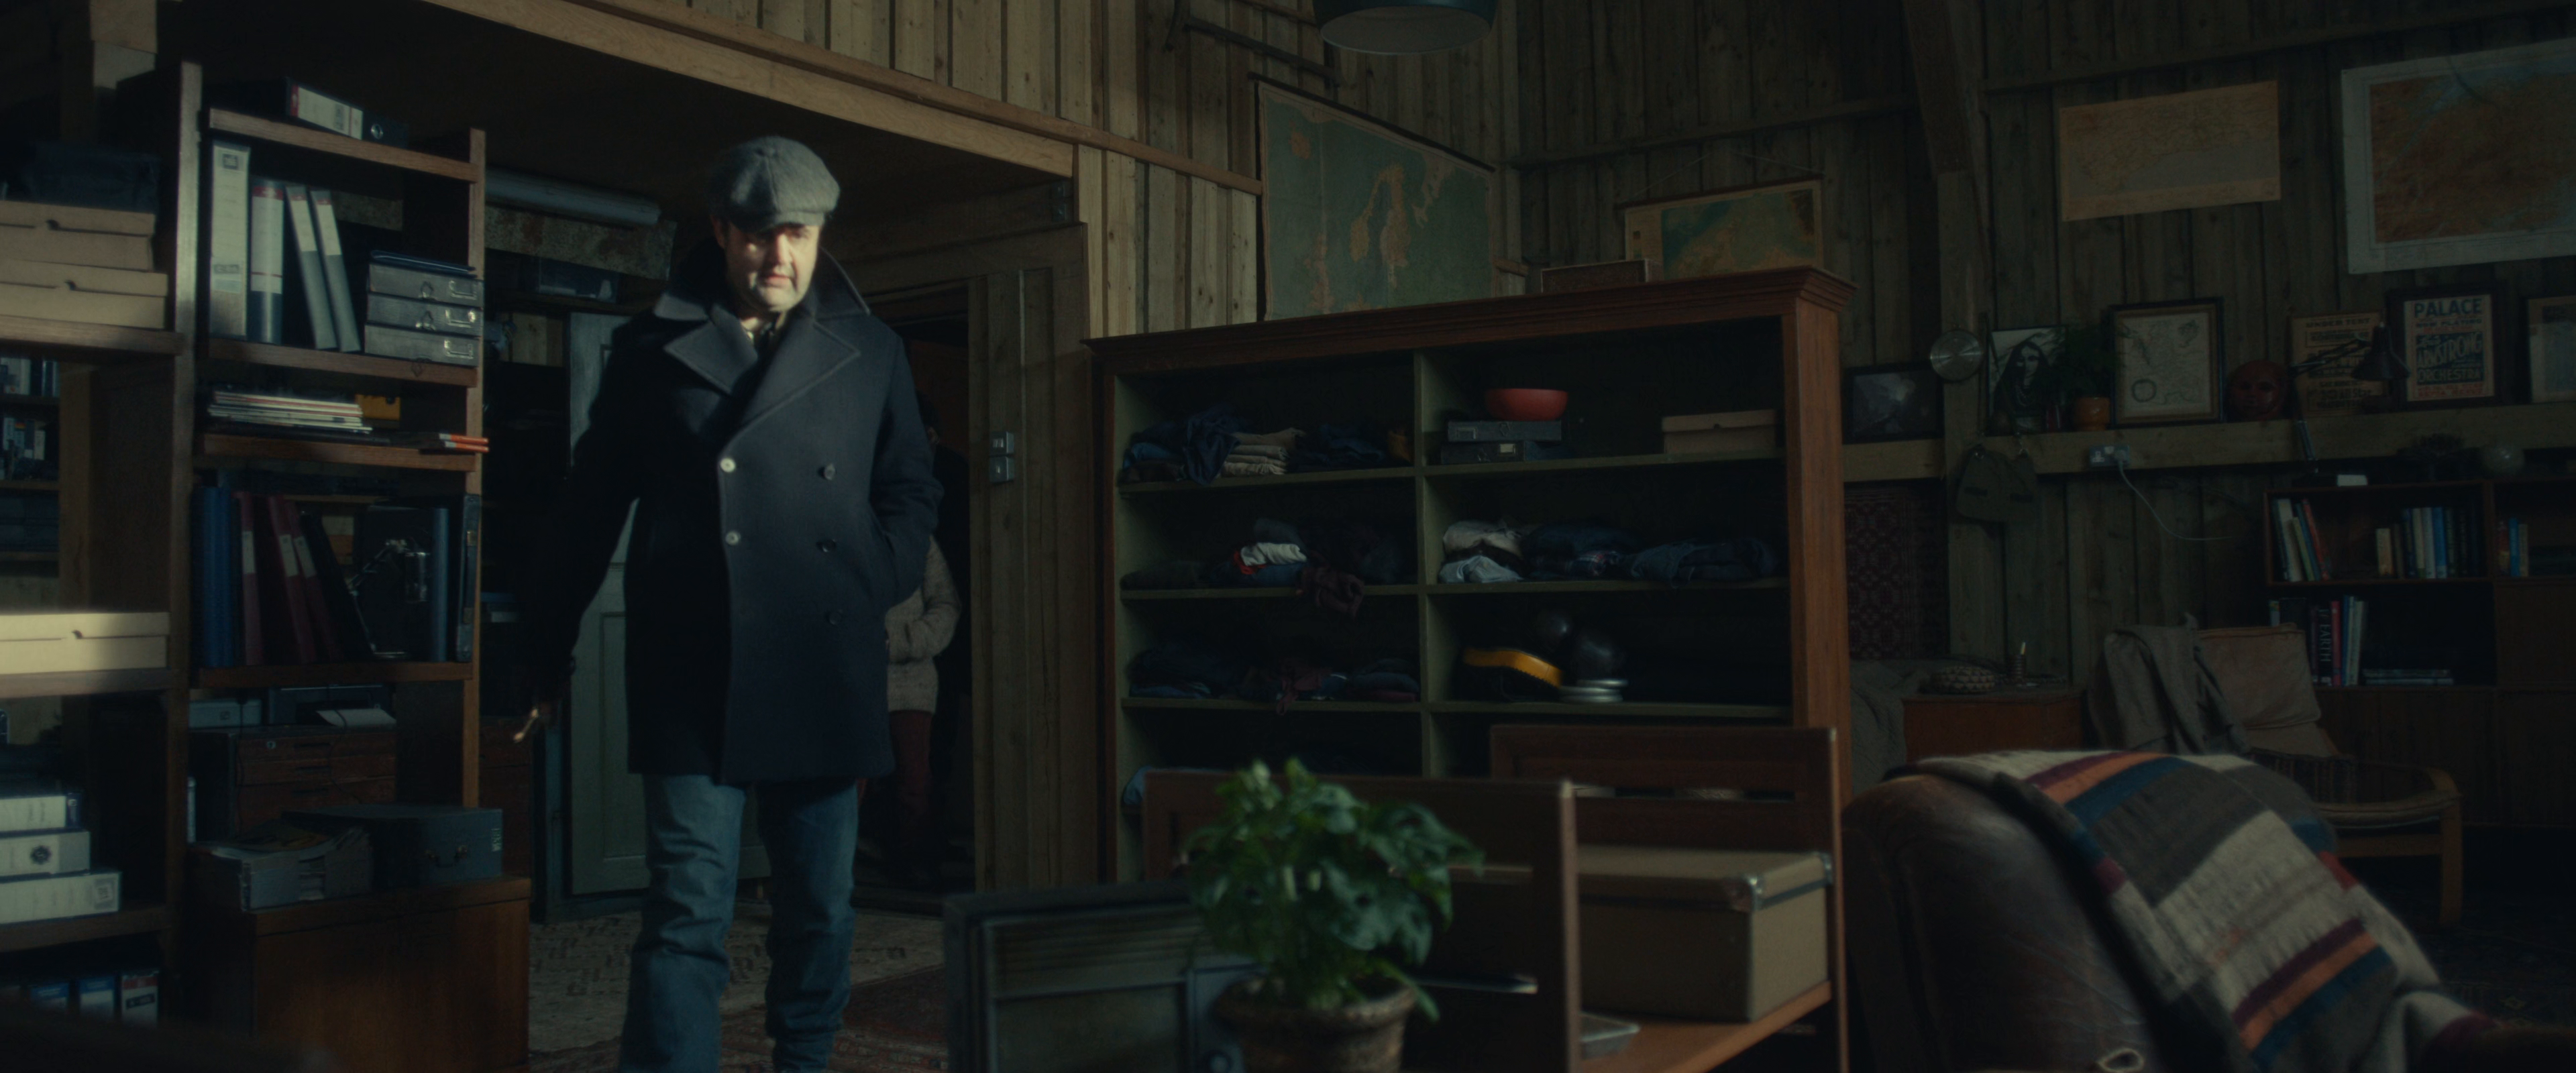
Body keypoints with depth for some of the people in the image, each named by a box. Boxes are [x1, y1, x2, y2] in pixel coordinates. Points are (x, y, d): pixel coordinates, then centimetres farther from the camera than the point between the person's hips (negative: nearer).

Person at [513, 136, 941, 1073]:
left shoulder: (872, 354, 9)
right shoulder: (652, 351, 5)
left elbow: (912, 493, 17)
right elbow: (586, 512, 9)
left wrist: (874, 587, 1)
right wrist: (548, 658, 12)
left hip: (825, 678, 2)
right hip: (693, 679, -2)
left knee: (820, 912, 12)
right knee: (688, 912, -7)